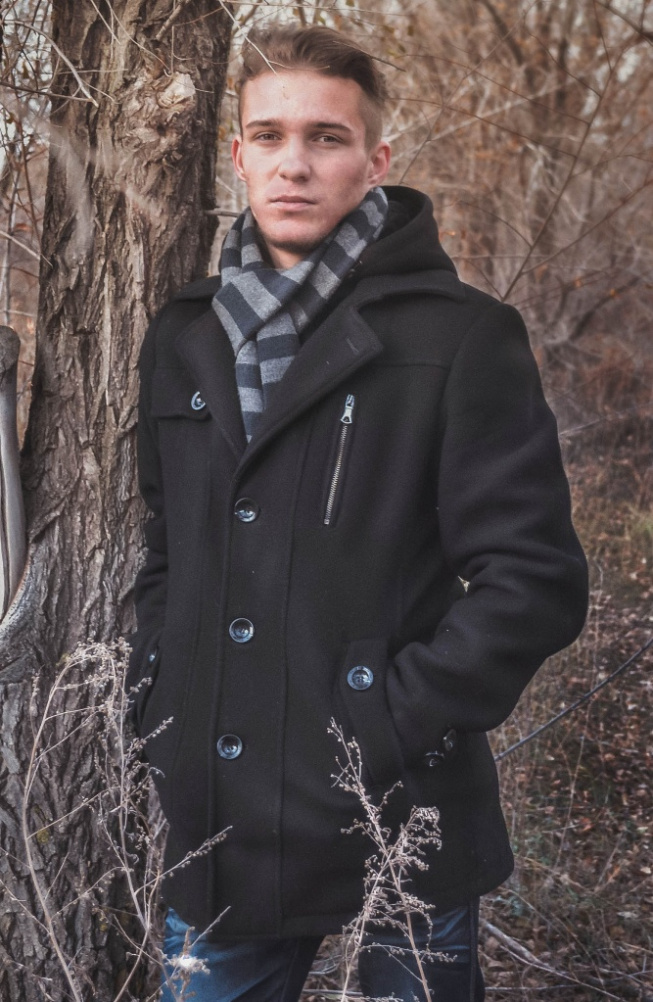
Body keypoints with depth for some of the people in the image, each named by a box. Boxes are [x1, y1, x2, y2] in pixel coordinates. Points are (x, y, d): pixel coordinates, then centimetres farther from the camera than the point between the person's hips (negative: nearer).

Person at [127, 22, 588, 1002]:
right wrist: (155, 704, 8)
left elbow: (536, 580, -12)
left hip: (398, 837, -4)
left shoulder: (462, 338, -9)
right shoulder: (184, 340, 9)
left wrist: (395, 726, -16)